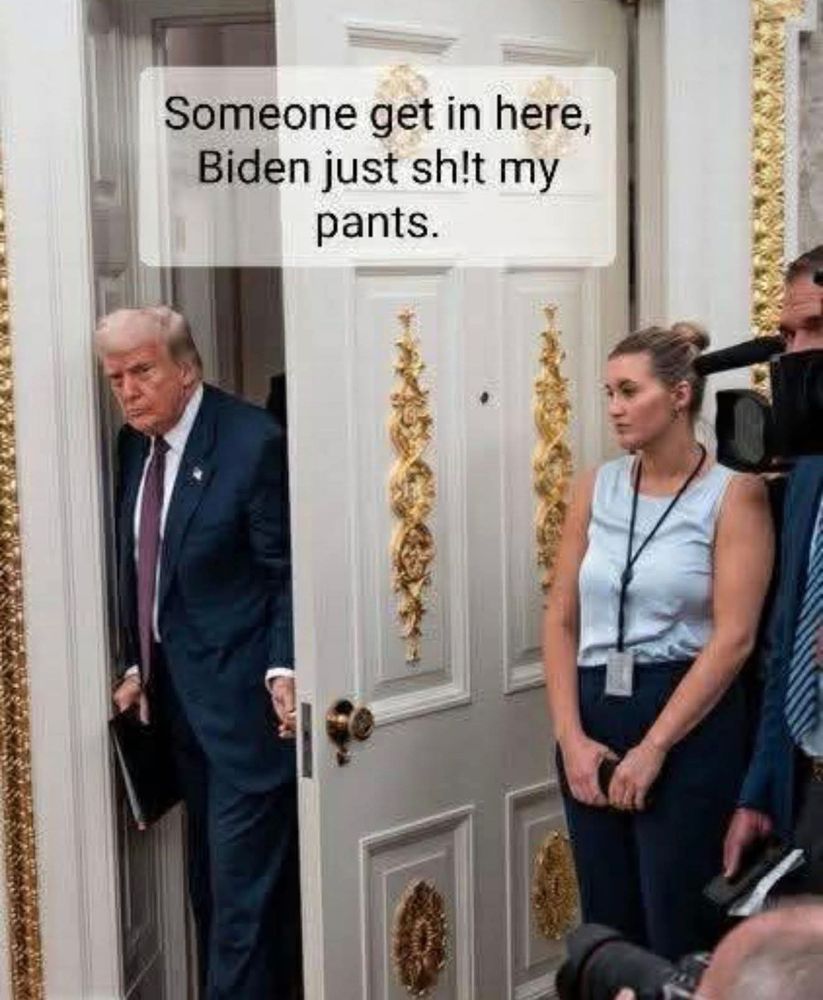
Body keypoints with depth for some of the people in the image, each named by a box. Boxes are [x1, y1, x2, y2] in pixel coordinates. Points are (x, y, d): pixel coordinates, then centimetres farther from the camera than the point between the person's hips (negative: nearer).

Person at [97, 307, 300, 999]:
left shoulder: (254, 443, -15)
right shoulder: (134, 444, 7)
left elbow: (287, 574, -12)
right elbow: (137, 568, 13)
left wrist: (283, 669, -21)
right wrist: (139, 666, 7)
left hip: (242, 695, -7)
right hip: (177, 694, 7)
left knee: (243, 883, -3)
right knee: (210, 879, 17)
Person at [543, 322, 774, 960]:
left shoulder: (734, 495, -6)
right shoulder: (596, 488, 7)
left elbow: (733, 638, -13)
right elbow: (561, 619, 5)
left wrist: (653, 748, -16)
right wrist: (571, 737, -6)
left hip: (689, 727, -5)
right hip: (593, 717, 5)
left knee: (677, 937, 5)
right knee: (606, 929, 15)